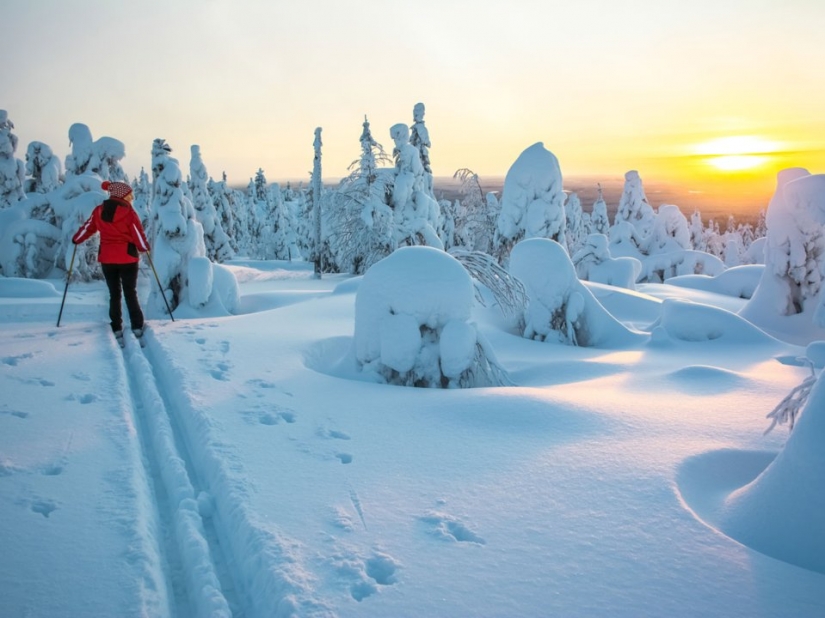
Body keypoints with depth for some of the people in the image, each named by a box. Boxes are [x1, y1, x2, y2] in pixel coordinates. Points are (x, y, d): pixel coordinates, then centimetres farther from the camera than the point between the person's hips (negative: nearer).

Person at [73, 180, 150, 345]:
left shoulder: (99, 210, 2)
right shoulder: (128, 212, -11)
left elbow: (88, 227, 13)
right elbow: (139, 235, -8)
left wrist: (76, 239, 30)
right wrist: (145, 248, 12)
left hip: (107, 258, 4)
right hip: (127, 258, -3)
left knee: (114, 294, 12)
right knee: (131, 294, 6)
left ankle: (117, 331, 11)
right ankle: (137, 329, 6)